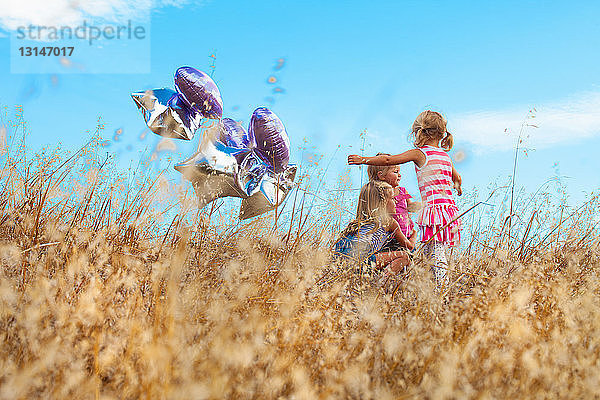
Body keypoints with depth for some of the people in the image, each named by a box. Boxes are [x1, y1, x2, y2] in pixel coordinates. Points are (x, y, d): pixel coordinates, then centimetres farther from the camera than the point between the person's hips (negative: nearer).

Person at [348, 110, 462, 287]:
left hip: (434, 206, -7)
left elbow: (389, 160, -7)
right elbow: (457, 179, 36)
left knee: (436, 255, -9)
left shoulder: (419, 153, -2)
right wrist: (457, 187, 60)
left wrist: (364, 159, 3)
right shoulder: (445, 156, 20)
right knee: (431, 254, 10)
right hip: (450, 208, 7)